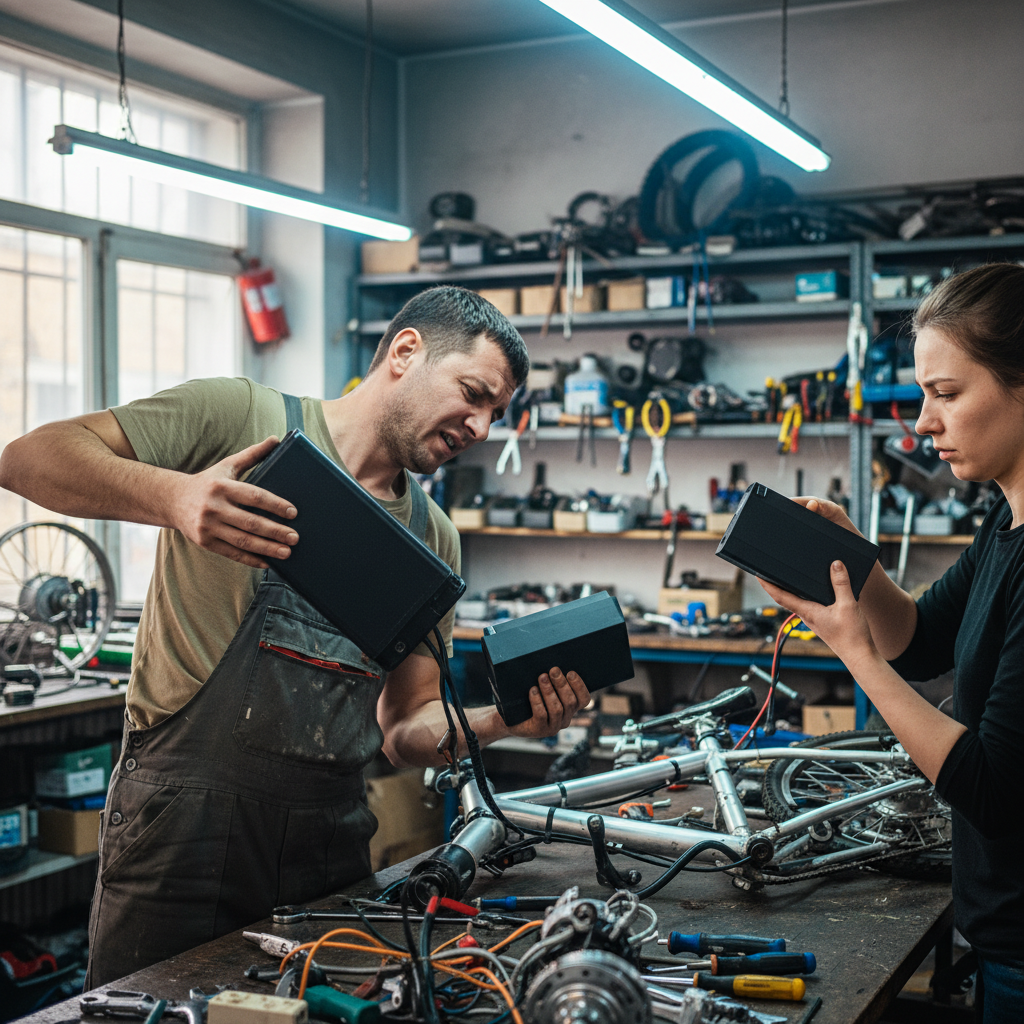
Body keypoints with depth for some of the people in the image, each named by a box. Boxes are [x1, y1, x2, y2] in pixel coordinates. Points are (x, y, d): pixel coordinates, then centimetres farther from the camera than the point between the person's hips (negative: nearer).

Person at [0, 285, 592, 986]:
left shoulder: (433, 538, 13)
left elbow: (406, 729, 13)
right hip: (186, 814, -5)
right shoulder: (242, 416, -3)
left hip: (331, 833, 5)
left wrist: (504, 720, -7)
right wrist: (172, 494, -28)